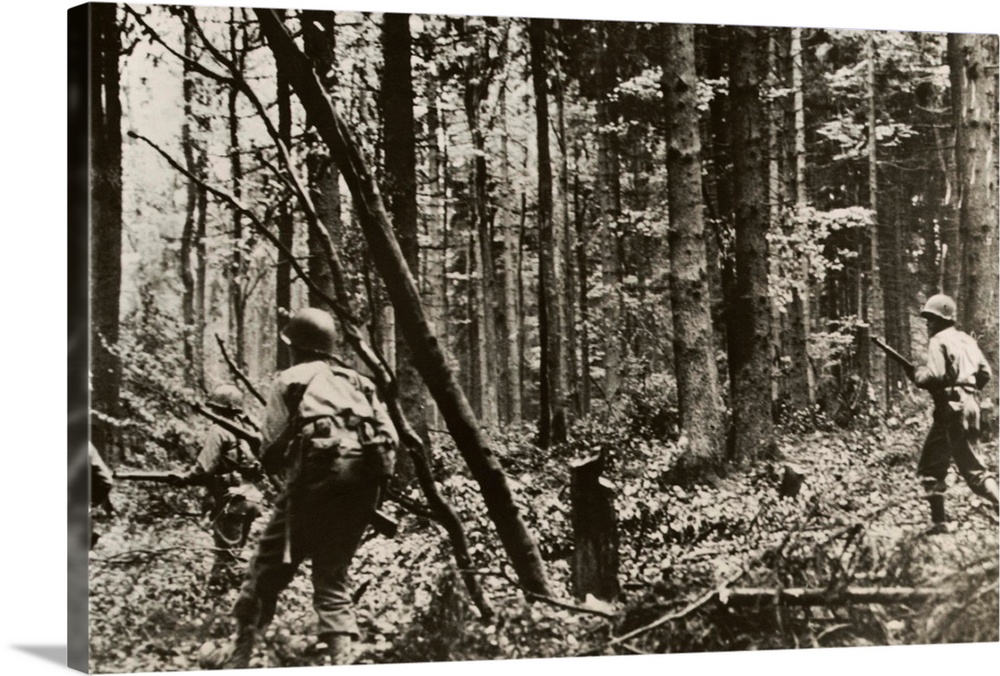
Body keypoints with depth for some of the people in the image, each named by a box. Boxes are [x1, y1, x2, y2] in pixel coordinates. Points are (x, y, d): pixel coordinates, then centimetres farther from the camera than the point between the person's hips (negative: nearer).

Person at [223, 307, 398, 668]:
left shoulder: (291, 380, 13)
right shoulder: (358, 382, 26)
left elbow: (272, 448, 3)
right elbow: (390, 438, 13)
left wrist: (285, 470, 22)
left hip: (319, 471, -4)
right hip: (366, 477, 4)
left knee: (271, 565, 7)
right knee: (333, 570, 15)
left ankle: (239, 657, 9)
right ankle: (342, 654, -2)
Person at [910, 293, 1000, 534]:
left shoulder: (939, 341, -7)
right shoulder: (966, 340, 16)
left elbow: (934, 375, -20)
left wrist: (917, 374, -1)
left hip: (952, 408, -9)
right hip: (970, 404, 9)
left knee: (971, 468, -6)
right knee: (930, 466, 12)